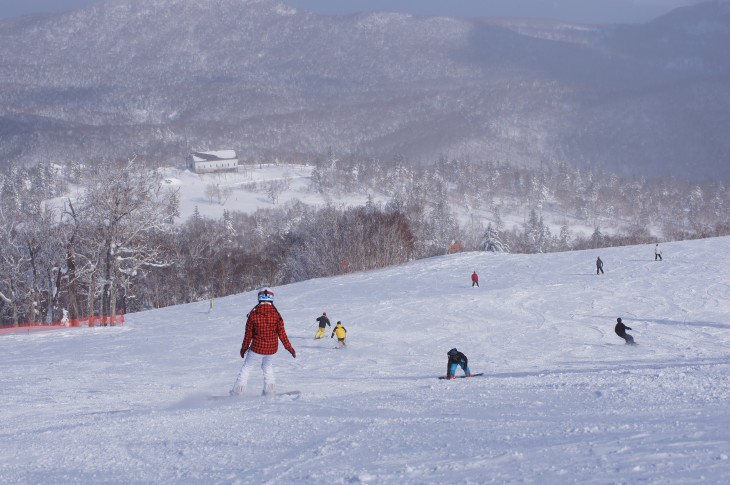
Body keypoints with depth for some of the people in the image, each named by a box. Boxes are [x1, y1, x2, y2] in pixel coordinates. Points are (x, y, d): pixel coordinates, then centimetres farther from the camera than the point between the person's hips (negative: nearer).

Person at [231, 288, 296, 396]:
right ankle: (270, 390, 20)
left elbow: (248, 334, -5)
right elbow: (282, 333, -6)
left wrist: (244, 348, 9)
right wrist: (289, 347, 5)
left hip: (257, 348, -2)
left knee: (246, 368, 14)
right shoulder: (276, 314, -10)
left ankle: (237, 391, 12)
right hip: (272, 349, 2)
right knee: (268, 368, 26)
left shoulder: (253, 314, -12)